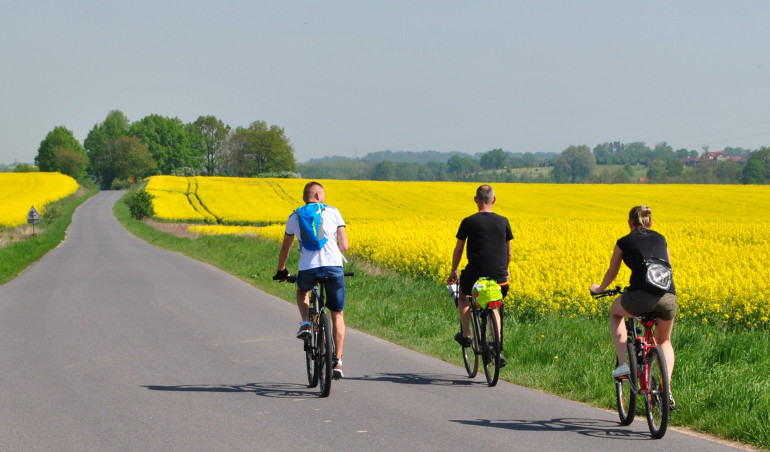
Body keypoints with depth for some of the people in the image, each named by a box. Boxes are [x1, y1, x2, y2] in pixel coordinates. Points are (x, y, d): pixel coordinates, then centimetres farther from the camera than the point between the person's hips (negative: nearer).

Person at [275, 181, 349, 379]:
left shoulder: (295, 217, 16)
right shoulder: (333, 212, 12)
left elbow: (285, 247, 26)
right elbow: (344, 246, 10)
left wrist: (281, 270, 43)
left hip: (308, 269, 1)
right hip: (334, 267, -1)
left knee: (302, 291, 37)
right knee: (337, 315, 15)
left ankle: (305, 324, 12)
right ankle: (337, 362, 8)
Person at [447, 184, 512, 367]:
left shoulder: (469, 222, -3)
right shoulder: (503, 222, 6)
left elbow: (458, 249, 5)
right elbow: (508, 251, 15)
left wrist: (453, 271, 19)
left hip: (475, 273, -3)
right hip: (498, 275, 3)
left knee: (463, 297, 30)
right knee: (493, 306, 25)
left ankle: (465, 335, 21)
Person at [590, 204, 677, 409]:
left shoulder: (625, 242, 16)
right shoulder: (661, 239, 25)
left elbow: (611, 273, 29)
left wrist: (599, 289, 51)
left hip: (640, 296, -3)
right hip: (668, 297, 3)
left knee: (615, 311, 33)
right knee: (664, 341, 31)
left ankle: (623, 364, 18)